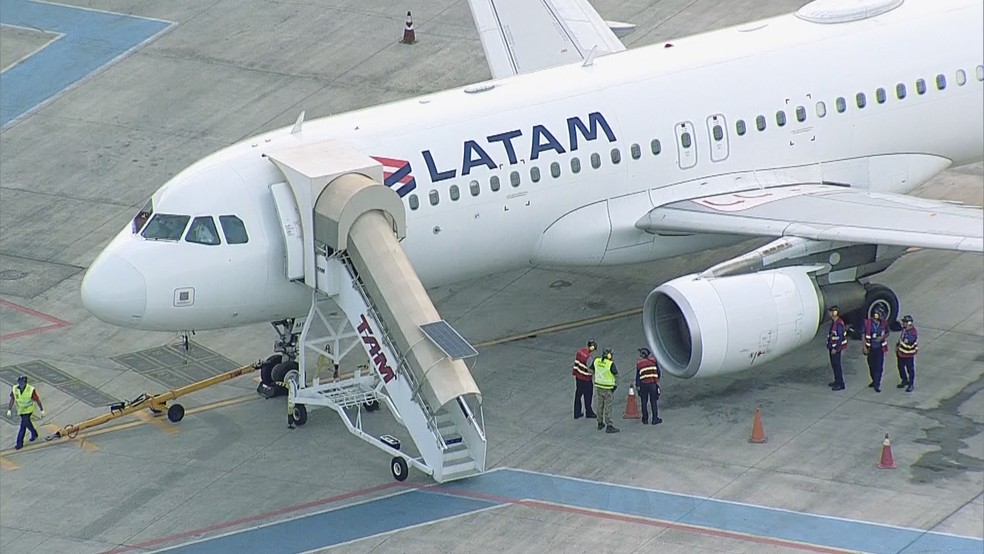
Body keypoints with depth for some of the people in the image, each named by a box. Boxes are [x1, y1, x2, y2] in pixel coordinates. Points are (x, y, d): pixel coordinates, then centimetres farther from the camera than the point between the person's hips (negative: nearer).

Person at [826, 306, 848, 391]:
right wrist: (829, 345, 20)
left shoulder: (839, 324, -22)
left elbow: (840, 337, -24)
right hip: (832, 347, 10)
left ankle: (840, 384, 0)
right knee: (834, 364, 18)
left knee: (837, 365, -5)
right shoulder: (833, 322, 8)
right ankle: (837, 381, 30)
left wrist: (835, 348, -23)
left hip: (836, 348, -10)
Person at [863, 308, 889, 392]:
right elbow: (864, 335, -2)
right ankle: (874, 381, 35)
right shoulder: (867, 323, -10)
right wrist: (865, 347, -5)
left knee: (879, 366, -6)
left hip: (880, 348, -1)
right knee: (871, 366, 14)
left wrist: (883, 337, -14)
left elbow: (887, 333, 8)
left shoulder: (884, 323, -6)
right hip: (870, 348, 1)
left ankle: (877, 385, 0)